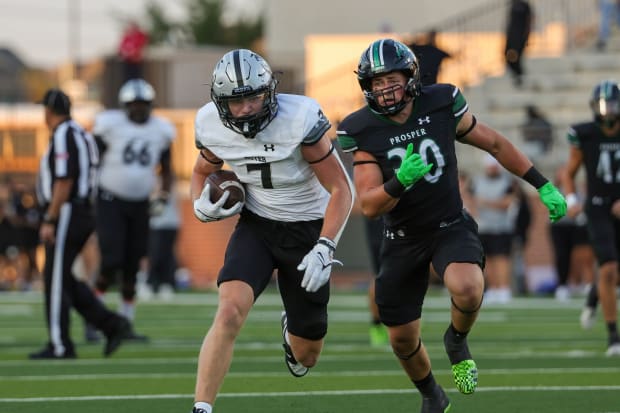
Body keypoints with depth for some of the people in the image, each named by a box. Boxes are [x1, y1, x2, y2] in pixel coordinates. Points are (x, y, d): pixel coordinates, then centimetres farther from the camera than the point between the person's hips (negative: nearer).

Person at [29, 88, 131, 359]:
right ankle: (111, 324, 6)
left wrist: (50, 221, -19)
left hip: (66, 215, -10)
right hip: (82, 213, 10)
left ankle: (60, 345, -1)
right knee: (62, 279, 13)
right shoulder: (81, 136, 16)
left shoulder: (63, 137, -14)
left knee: (56, 279, -4)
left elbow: (64, 183, -20)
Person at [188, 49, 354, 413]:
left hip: (308, 230, -1)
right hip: (256, 226, 1)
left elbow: (341, 189, -17)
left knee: (306, 356, 8)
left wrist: (325, 249, -27)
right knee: (230, 312, -28)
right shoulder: (212, 126, -12)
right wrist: (202, 206, -10)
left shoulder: (300, 119, -24)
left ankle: (294, 333, 47)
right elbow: (202, 171, 12)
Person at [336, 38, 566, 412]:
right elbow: (369, 206, -16)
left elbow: (496, 144, 3)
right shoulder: (364, 132, -13)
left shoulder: (442, 107, -12)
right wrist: (400, 182, -37)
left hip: (451, 227, -2)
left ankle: (457, 341, 0)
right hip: (403, 238, 2)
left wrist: (544, 186, 5)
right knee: (403, 339, 7)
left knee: (468, 290, -34)